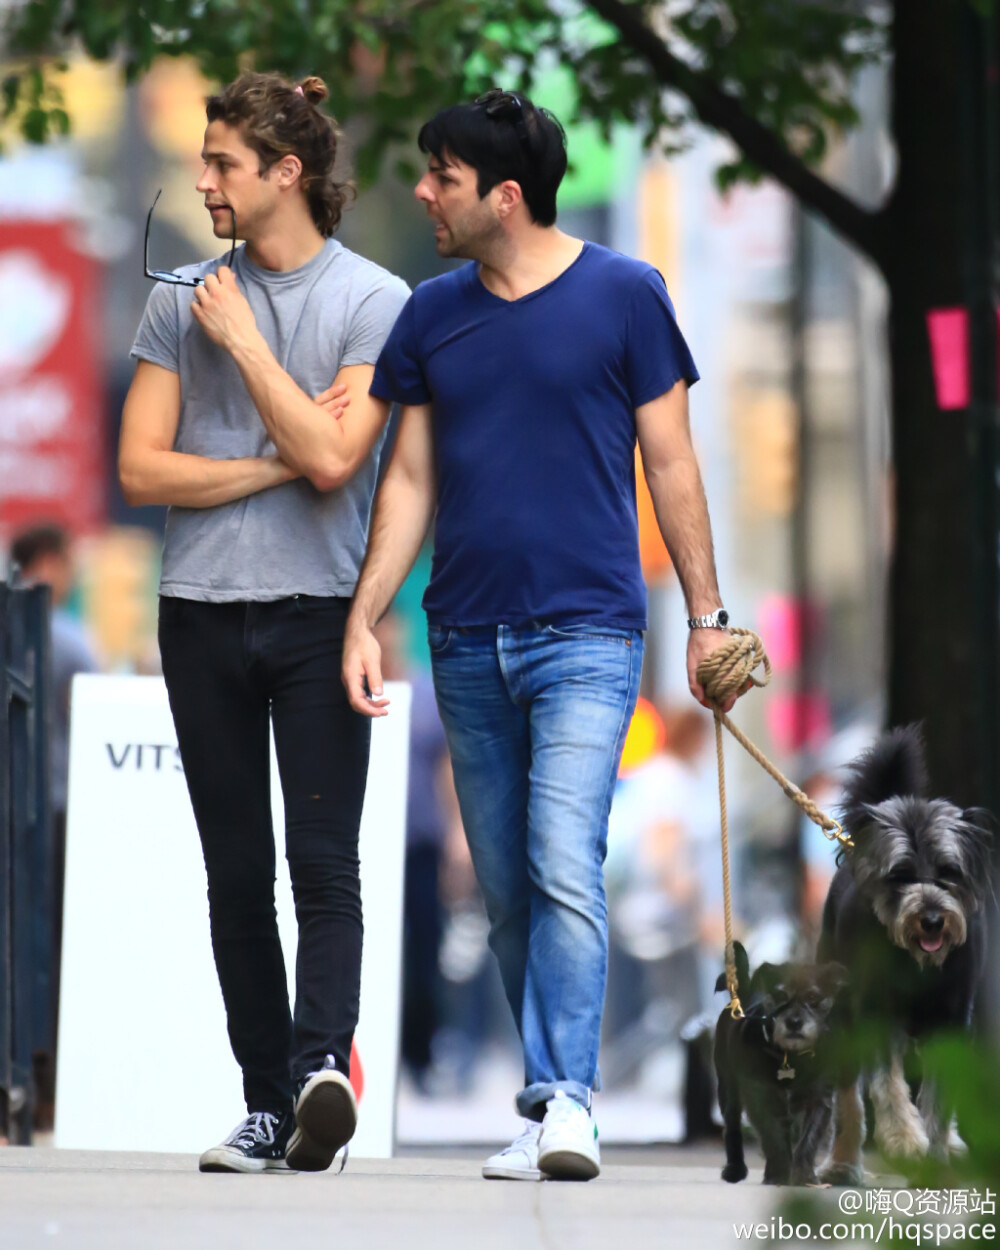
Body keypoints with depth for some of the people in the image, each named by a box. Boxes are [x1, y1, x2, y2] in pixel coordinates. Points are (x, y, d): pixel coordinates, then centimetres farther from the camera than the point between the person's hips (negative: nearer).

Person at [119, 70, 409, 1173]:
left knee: (323, 861, -13)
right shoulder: (180, 302, 9)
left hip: (319, 613, -3)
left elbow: (333, 459, -12)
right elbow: (141, 468, 2)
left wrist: (245, 341, -7)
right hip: (203, 615, 3)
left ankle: (322, 1066, -24)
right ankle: (268, 1107, 7)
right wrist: (284, 459, -5)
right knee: (237, 874, 4)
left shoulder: (374, 303, 0)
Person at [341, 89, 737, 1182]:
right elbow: (410, 480, 13)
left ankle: (563, 1101, -22)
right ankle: (549, 1102, 14)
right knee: (504, 889, 7)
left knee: (565, 870, -18)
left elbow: (669, 464, 2)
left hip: (586, 634, -5)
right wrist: (363, 617, 4)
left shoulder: (623, 296, -2)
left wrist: (706, 615, 2)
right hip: (467, 639, 5)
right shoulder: (431, 314, 9)